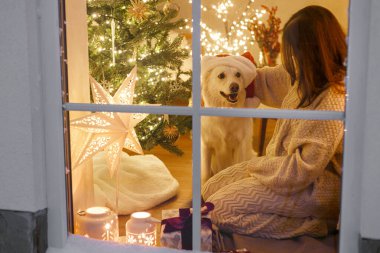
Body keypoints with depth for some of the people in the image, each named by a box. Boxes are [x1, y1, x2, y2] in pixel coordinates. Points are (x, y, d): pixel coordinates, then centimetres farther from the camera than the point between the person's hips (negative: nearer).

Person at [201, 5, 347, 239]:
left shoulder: (333, 101, -29)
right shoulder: (308, 77, -2)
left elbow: (300, 171, -26)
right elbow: (267, 80, 18)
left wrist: (256, 165, -13)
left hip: (313, 187, -9)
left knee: (219, 209, -13)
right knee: (210, 189, 6)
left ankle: (311, 224, -3)